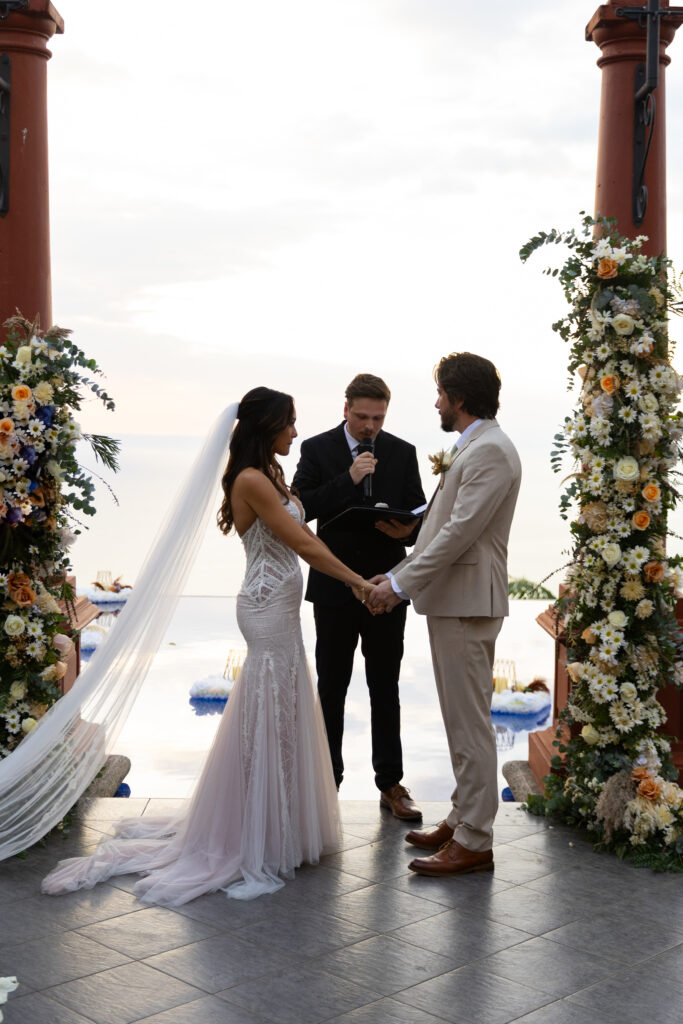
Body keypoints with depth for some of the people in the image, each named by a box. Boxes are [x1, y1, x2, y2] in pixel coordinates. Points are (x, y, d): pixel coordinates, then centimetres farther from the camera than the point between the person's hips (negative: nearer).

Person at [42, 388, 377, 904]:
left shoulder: (270, 475, 13)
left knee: (284, 713, 16)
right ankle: (258, 842, 8)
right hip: (268, 607, -10)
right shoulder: (251, 480, -18)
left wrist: (351, 579, 8)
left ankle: (279, 826, 31)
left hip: (279, 607, 10)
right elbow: (302, 544, -19)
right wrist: (358, 582, -16)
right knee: (269, 714, -3)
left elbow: (304, 535, 14)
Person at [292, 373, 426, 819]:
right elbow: (301, 506, -11)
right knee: (331, 687, 9)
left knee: (385, 687, 8)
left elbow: (420, 512, 6)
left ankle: (391, 783, 17)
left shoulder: (402, 452, 4)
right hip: (335, 586, -1)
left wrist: (407, 531, -17)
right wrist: (348, 480, -21)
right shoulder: (318, 449, -1)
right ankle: (328, 779, 21)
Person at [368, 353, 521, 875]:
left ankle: (474, 842, 4)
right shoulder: (471, 448, 17)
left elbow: (460, 531, -22)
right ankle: (462, 818, 28)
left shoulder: (490, 450, -16)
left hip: (468, 603, -11)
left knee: (470, 723, -4)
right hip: (451, 599, 11)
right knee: (461, 720, 17)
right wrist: (398, 575, 15)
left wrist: (401, 584, -18)